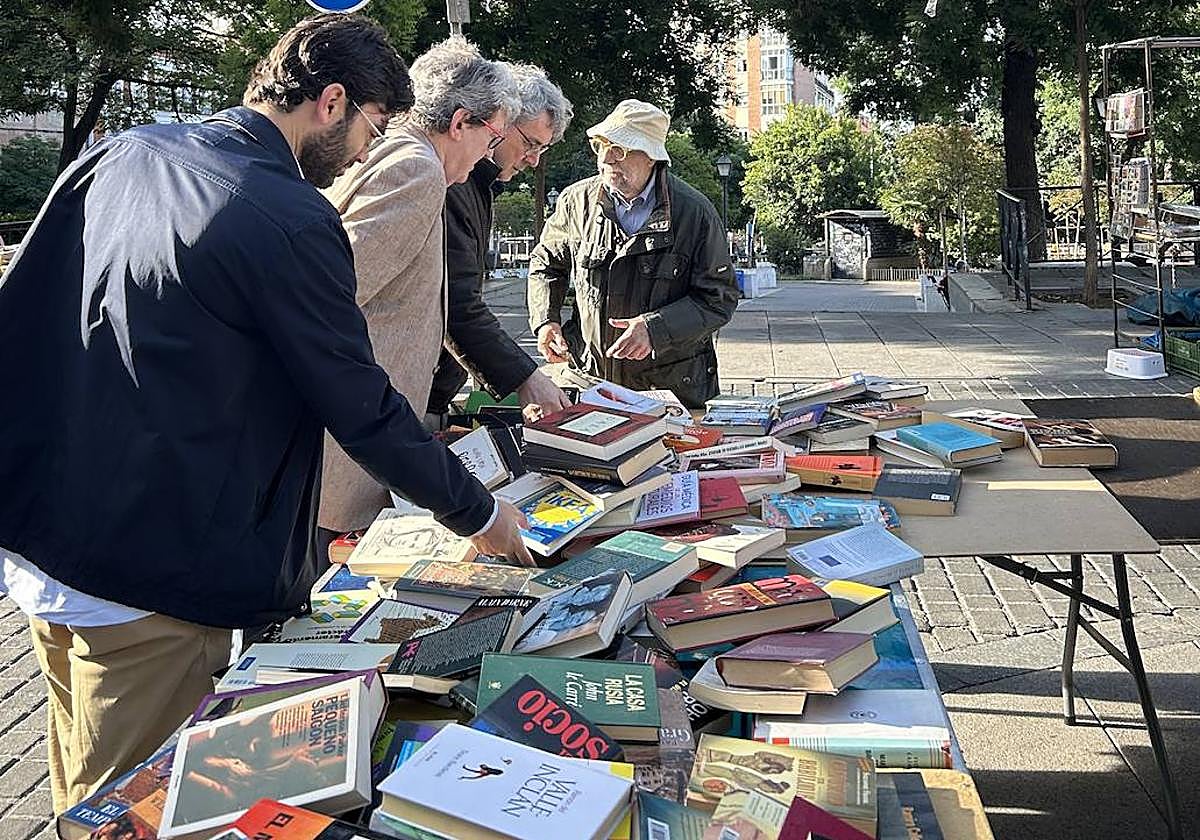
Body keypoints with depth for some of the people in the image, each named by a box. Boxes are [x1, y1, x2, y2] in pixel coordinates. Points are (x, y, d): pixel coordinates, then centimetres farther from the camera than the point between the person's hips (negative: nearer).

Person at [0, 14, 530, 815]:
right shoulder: (292, 222, -18)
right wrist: (479, 514, 1)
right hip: (145, 582, -8)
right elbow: (365, 411, -13)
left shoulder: (122, 153, 6)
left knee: (83, 799, 23)